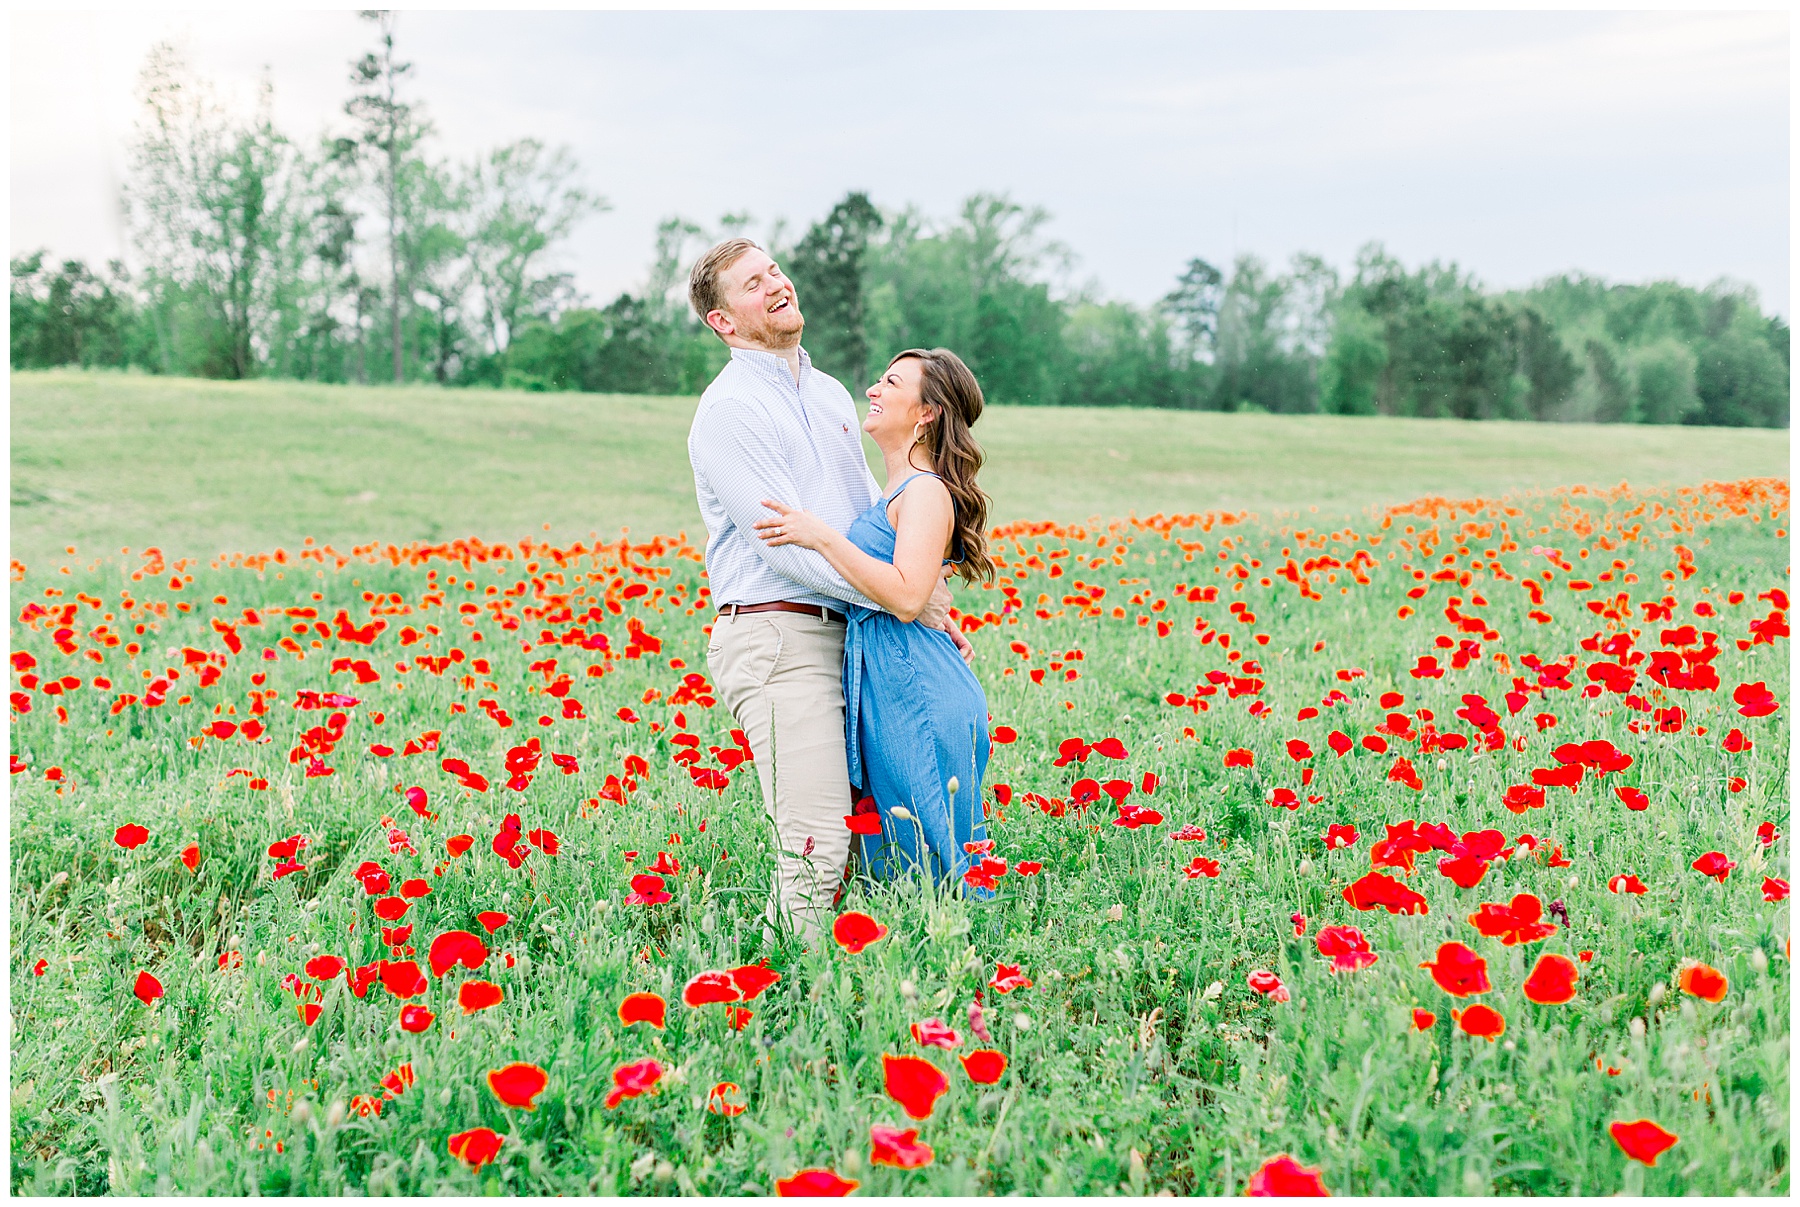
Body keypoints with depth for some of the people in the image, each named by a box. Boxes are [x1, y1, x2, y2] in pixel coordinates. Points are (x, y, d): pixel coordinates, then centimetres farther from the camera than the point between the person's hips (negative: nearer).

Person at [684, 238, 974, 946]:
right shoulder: (728, 409, -7)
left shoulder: (831, 396, 20)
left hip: (844, 637, 8)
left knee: (858, 829, 7)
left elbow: (874, 517, 25)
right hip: (775, 638, -8)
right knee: (815, 845, -15)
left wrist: (930, 595, 7)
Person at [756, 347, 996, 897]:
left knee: (936, 863, -4)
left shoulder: (928, 491, -11)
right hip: (884, 698, 10)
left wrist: (824, 537, -21)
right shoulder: (895, 494, 19)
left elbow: (905, 597, -23)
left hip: (916, 693, -10)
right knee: (893, 868, 12)